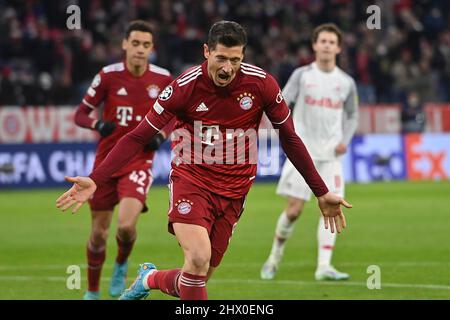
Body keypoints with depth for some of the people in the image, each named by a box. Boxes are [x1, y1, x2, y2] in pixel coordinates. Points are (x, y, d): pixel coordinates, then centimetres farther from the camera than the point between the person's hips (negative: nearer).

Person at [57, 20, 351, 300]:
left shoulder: (261, 83, -8)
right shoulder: (185, 87, -13)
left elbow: (290, 139, 5)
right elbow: (138, 137, -8)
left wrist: (322, 193, 6)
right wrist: (95, 179, -17)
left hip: (233, 190, 2)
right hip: (191, 180, -2)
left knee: (198, 279, 3)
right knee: (198, 259, -26)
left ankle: (148, 279, 36)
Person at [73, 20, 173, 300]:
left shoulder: (163, 79, -4)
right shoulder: (108, 75, -7)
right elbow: (81, 114, -1)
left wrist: (161, 136, -8)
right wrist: (98, 125, -22)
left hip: (140, 160, -1)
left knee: (126, 225, -22)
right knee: (99, 234, 5)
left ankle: (122, 265, 12)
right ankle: (92, 292, 27)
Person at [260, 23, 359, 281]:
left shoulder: (346, 82, 8)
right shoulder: (302, 75, 1)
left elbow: (352, 115, 20)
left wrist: (345, 140, 3)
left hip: (331, 155, 2)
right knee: (294, 210, -5)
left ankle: (324, 266, -10)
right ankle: (275, 257, 17)